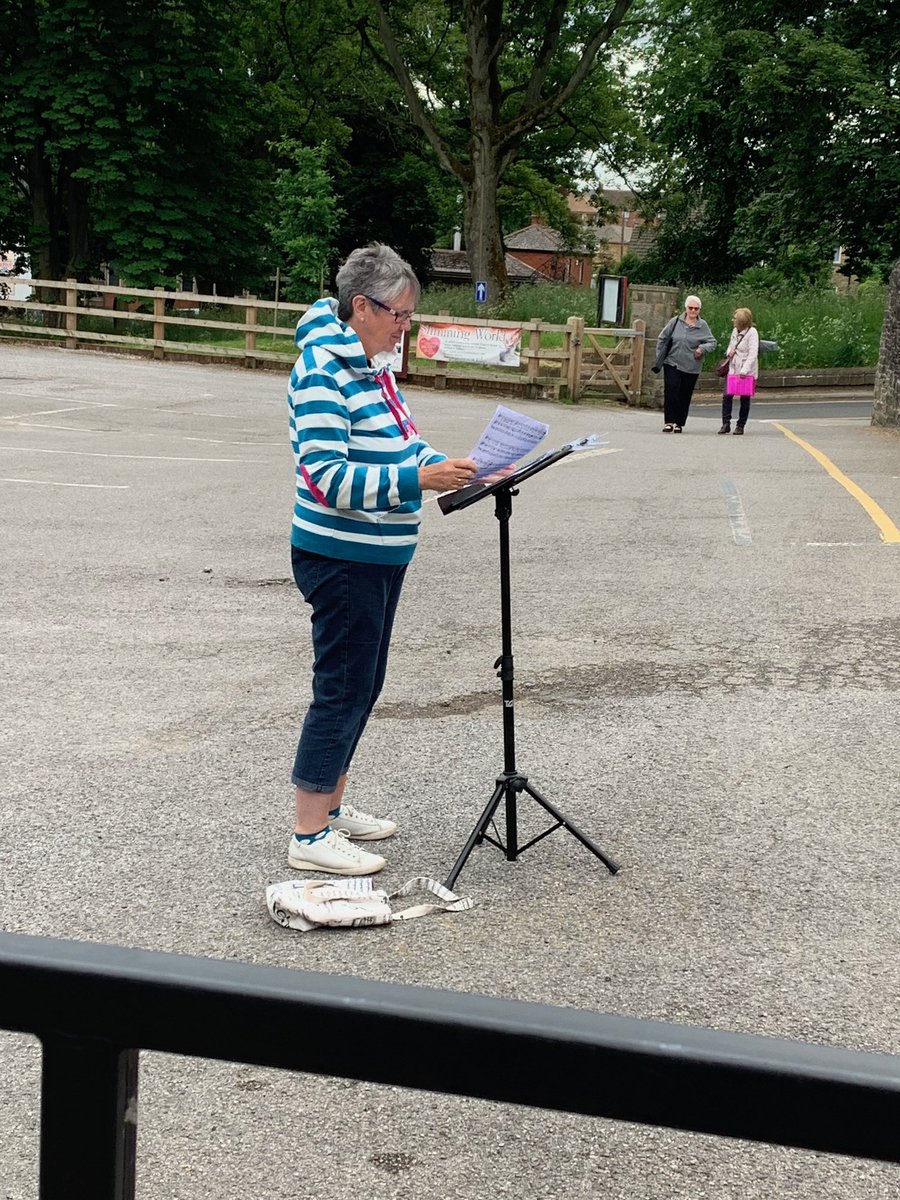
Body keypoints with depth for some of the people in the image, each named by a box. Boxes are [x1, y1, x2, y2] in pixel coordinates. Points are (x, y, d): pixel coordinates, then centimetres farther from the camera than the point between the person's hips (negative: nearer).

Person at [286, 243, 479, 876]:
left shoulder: (374, 367, 9)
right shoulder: (322, 371, -18)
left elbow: (403, 445, 18)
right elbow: (326, 477, -25)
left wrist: (459, 469, 1)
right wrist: (418, 479, -31)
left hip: (381, 557, 9)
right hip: (341, 558, -9)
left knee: (363, 685, 17)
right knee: (343, 689, -3)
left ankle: (331, 806, 30)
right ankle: (310, 836, 6)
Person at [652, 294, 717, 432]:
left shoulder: (702, 326, 3)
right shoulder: (675, 322, 3)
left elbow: (712, 342, 5)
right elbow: (662, 339, 10)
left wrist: (703, 348, -17)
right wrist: (658, 360, 9)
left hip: (691, 368, 1)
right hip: (672, 364, -1)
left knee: (685, 396, 4)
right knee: (671, 391, -13)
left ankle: (679, 423, 14)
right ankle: (669, 422, -12)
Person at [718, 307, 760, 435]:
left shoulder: (752, 332, -10)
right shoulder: (735, 331, 11)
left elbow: (753, 354, -16)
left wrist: (744, 370, -25)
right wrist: (729, 352, -1)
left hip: (747, 372, -6)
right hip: (733, 369, 6)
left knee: (745, 399, 3)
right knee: (726, 396, -6)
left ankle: (740, 425, 11)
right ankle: (726, 424, 0)